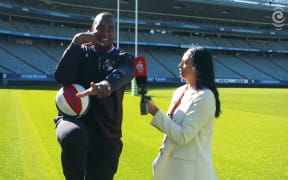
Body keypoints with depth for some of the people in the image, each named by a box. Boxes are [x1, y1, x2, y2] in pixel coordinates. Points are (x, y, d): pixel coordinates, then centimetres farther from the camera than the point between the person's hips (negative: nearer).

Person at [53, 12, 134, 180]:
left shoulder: (124, 58, 5)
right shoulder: (80, 51, 7)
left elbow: (122, 75, -22)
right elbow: (61, 77, -12)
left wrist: (107, 84, -46)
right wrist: (76, 42, -14)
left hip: (106, 133, 2)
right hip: (73, 118, -1)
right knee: (74, 137, -38)